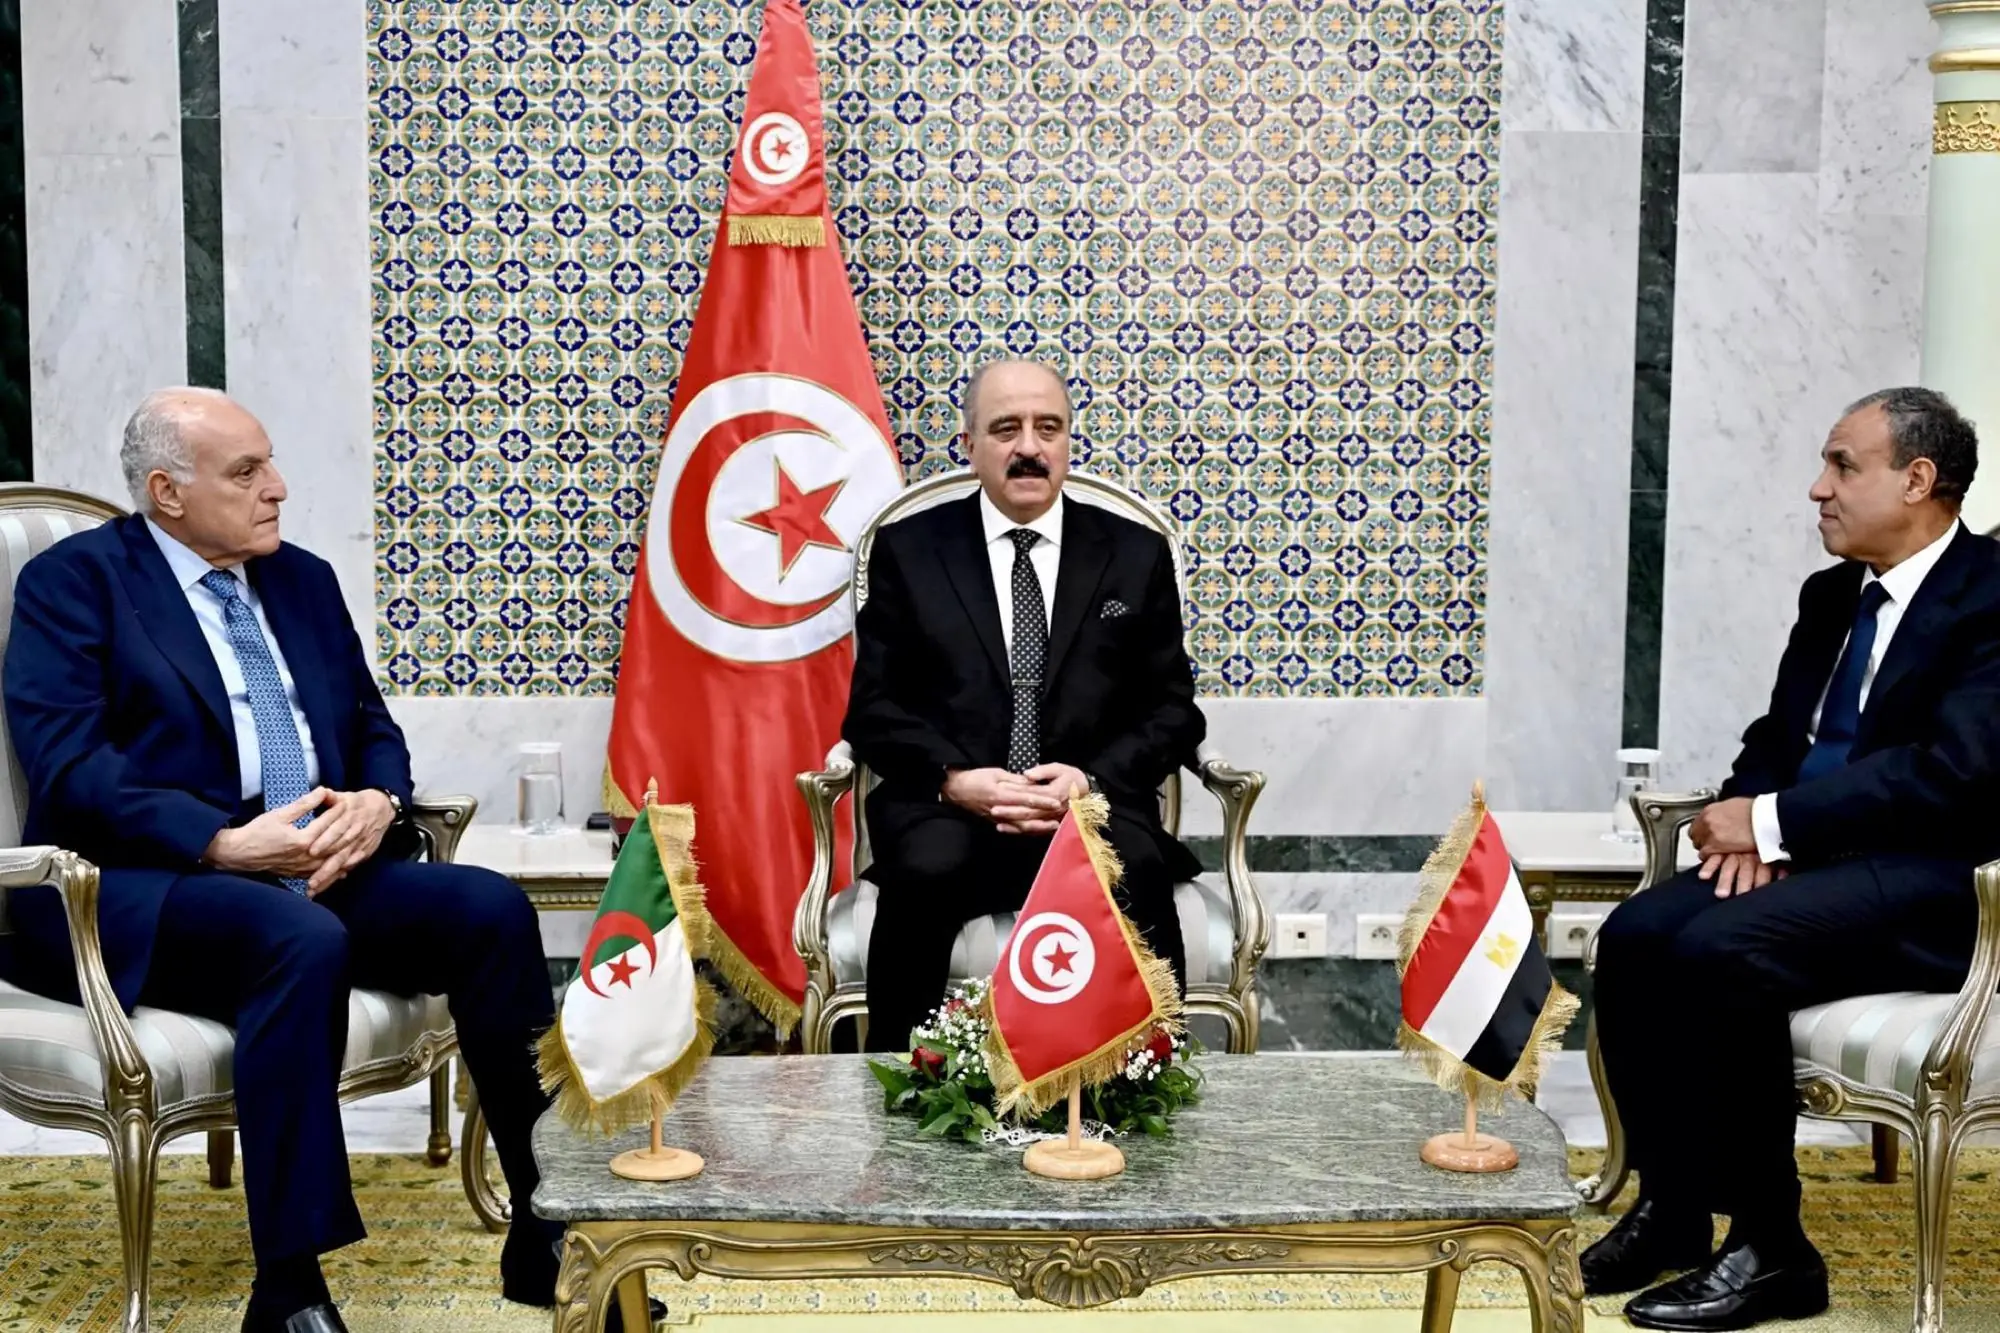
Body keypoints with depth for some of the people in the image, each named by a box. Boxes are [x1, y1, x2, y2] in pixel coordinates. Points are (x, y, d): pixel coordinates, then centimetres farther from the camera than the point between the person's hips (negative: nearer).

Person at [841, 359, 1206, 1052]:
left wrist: (1094, 778, -10)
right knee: (927, 872, -33)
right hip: (945, 806, 0)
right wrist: (954, 779, -13)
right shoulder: (907, 550, 10)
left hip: (1094, 802, 1)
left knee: (1137, 876, -32)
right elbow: (874, 706, 6)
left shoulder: (1136, 554, 12)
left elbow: (1172, 708, 10)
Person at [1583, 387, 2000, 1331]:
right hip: (1813, 856, 8)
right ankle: (1672, 1205, -1)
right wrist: (1757, 823, -5)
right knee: (1635, 936, -15)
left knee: (1721, 952, -30)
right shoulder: (1831, 595, 15)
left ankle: (1770, 1247, -15)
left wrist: (1775, 822, -19)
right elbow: (1776, 738, 18)